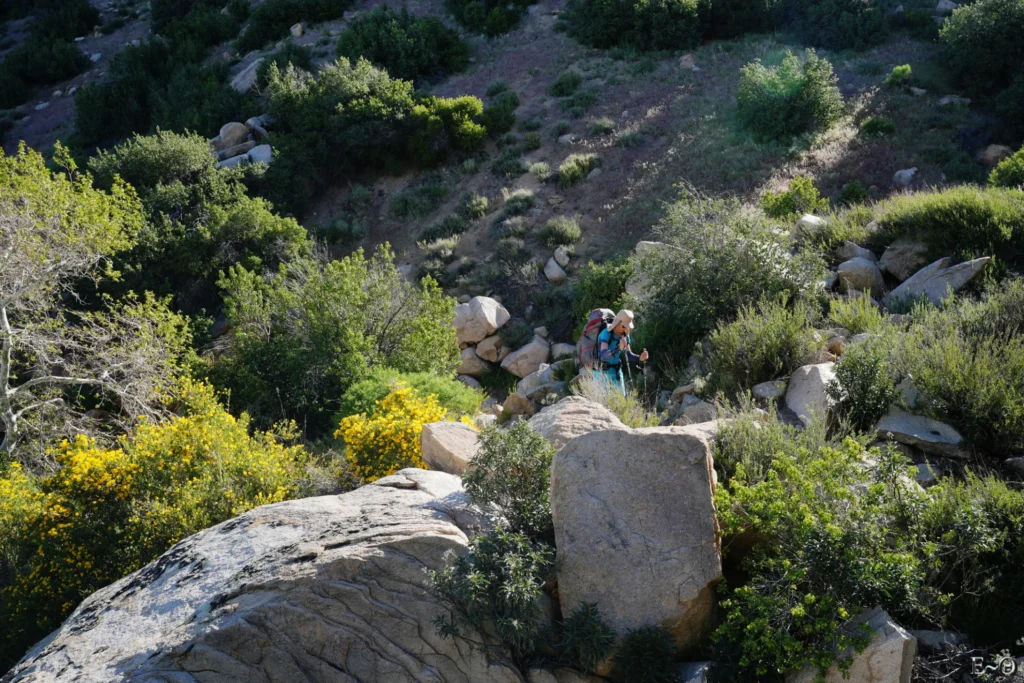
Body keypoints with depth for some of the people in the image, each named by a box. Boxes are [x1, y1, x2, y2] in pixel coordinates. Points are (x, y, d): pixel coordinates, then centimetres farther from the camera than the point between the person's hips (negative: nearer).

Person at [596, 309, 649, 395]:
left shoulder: (625, 335, -1)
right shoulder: (606, 334, -24)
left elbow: (628, 355, 5)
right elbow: (603, 355, -37)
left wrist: (640, 358, -16)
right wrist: (618, 348, -53)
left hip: (617, 371, 7)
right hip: (603, 372, -7)